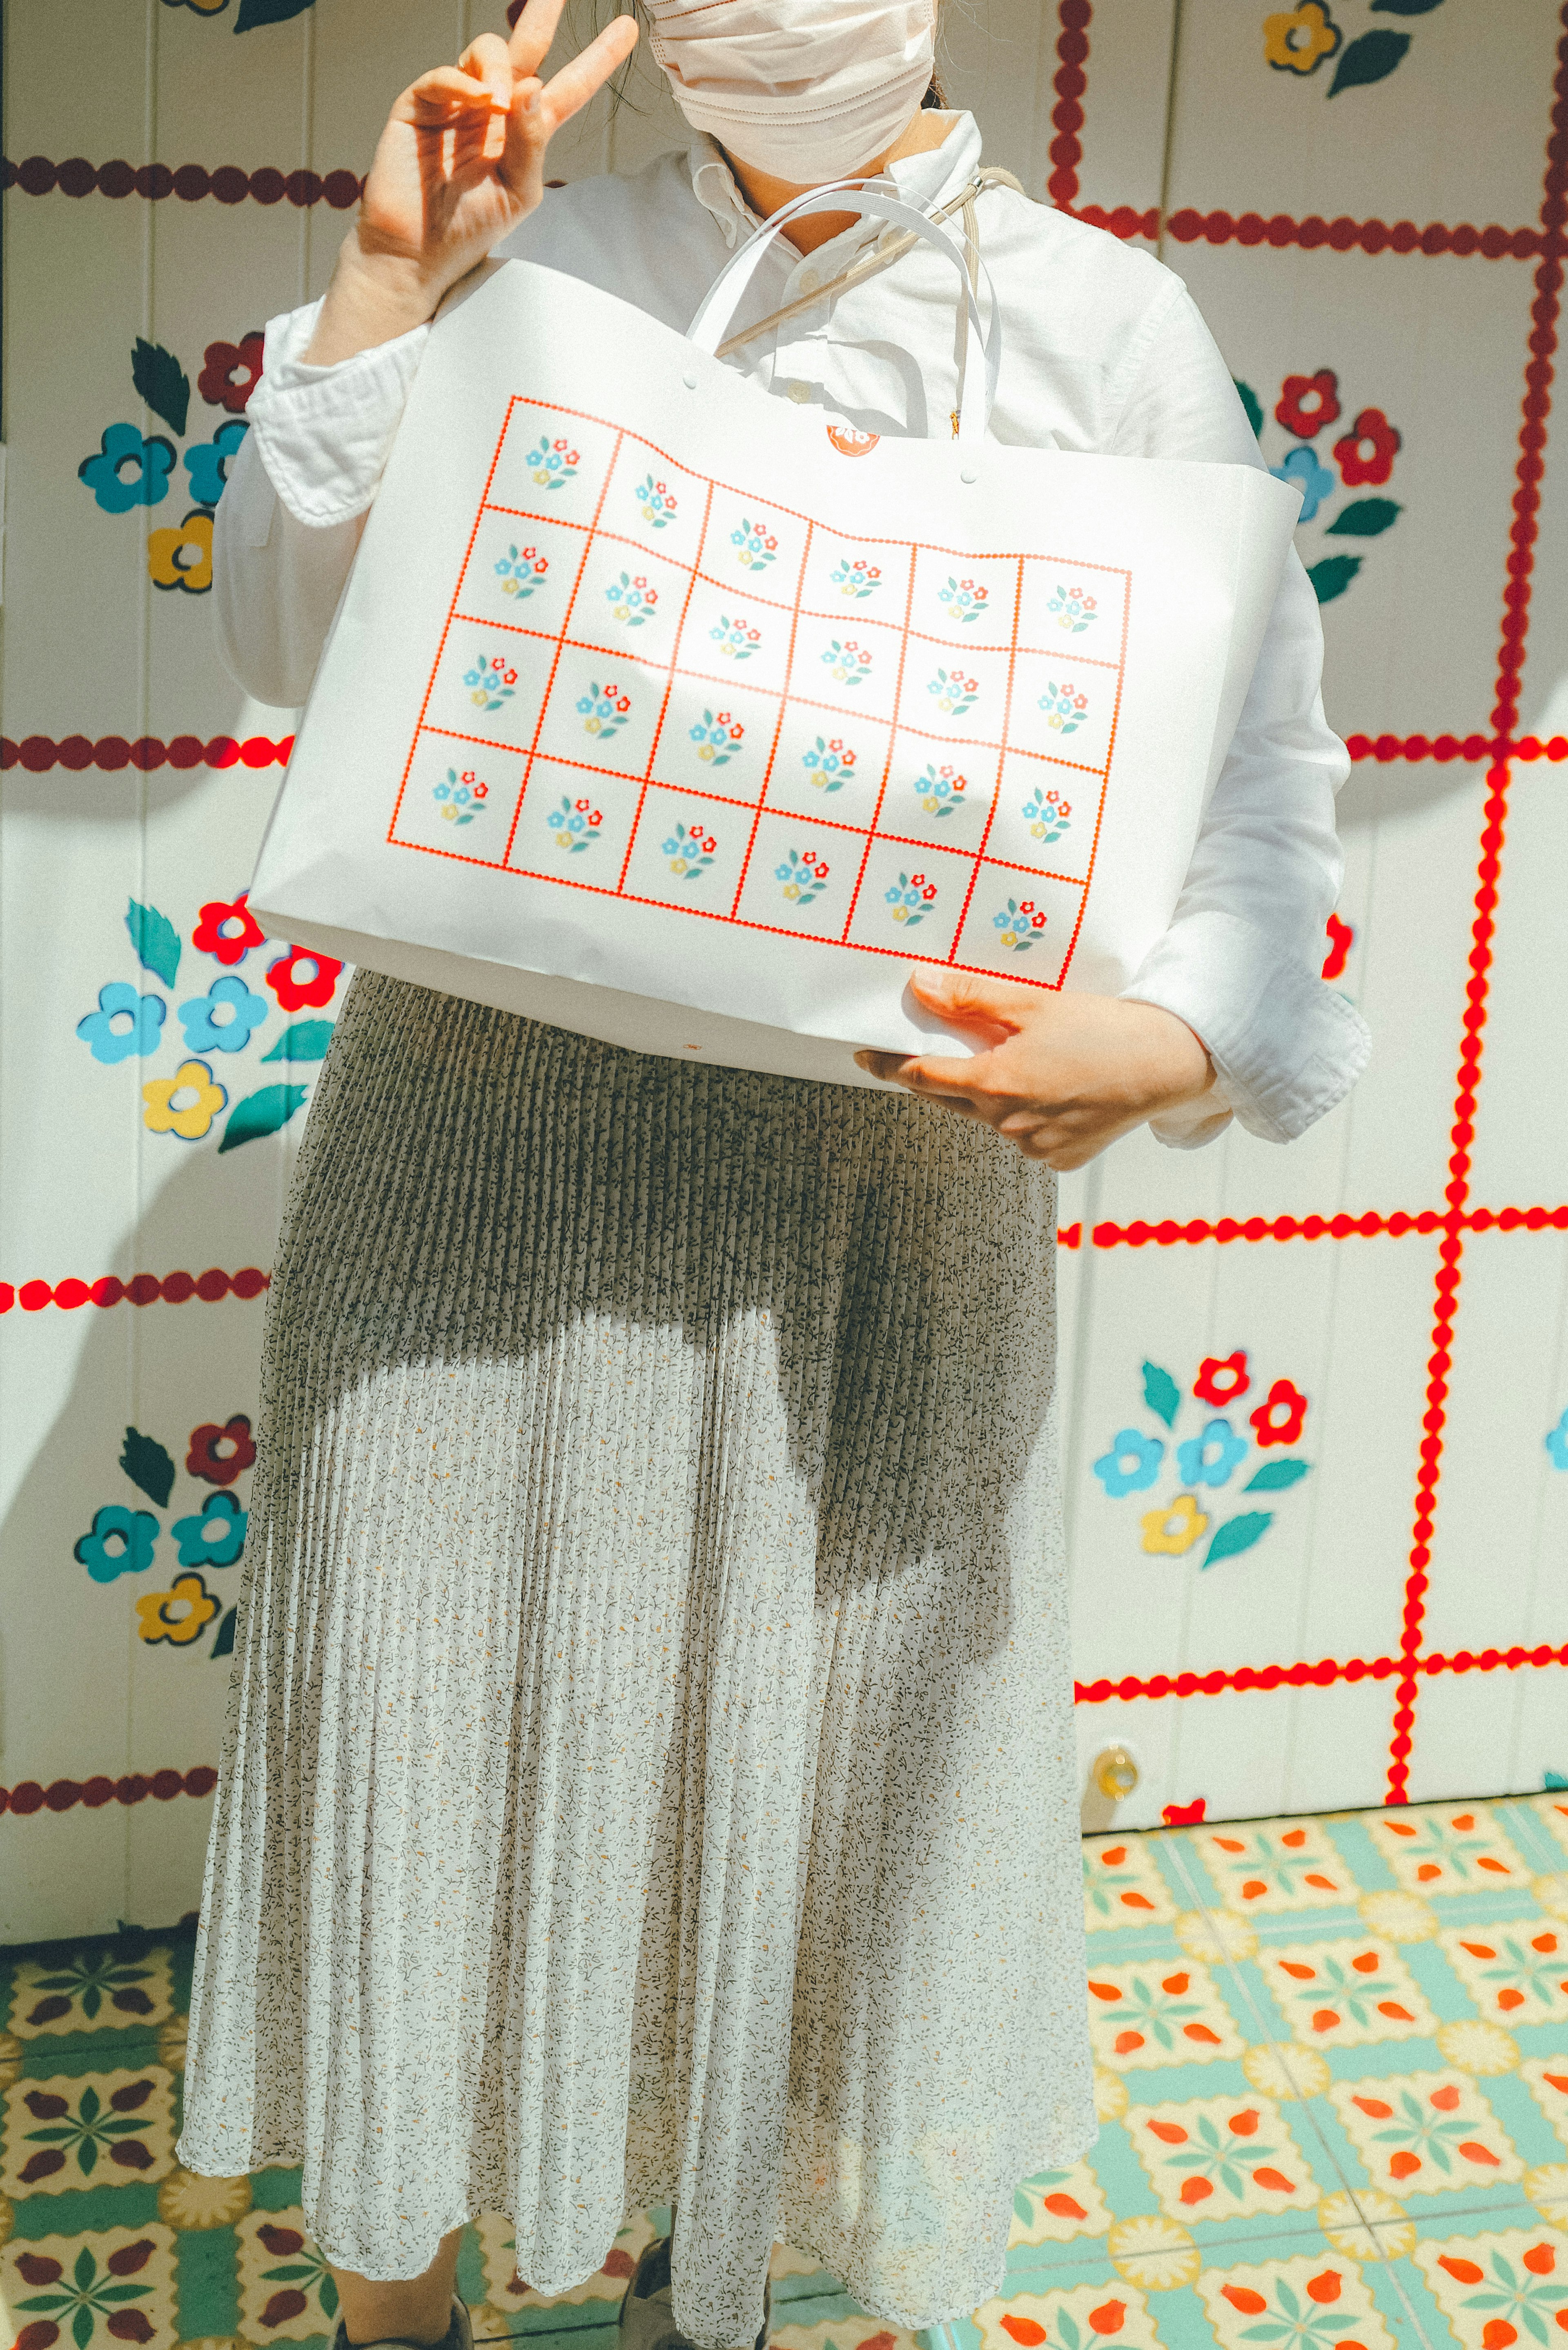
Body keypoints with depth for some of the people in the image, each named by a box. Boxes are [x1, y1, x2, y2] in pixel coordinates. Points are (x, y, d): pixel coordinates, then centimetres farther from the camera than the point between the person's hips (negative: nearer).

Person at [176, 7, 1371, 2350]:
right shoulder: (543, 252, 6)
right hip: (478, 1119, 1)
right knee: (431, 1686, 10)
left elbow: (1262, 776, 0)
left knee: (795, 1717, 12)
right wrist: (385, 285, -6)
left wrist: (1175, 1039, -19)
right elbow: (285, 642, 2)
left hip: (869, 1164, -1)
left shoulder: (1100, 318, 1)